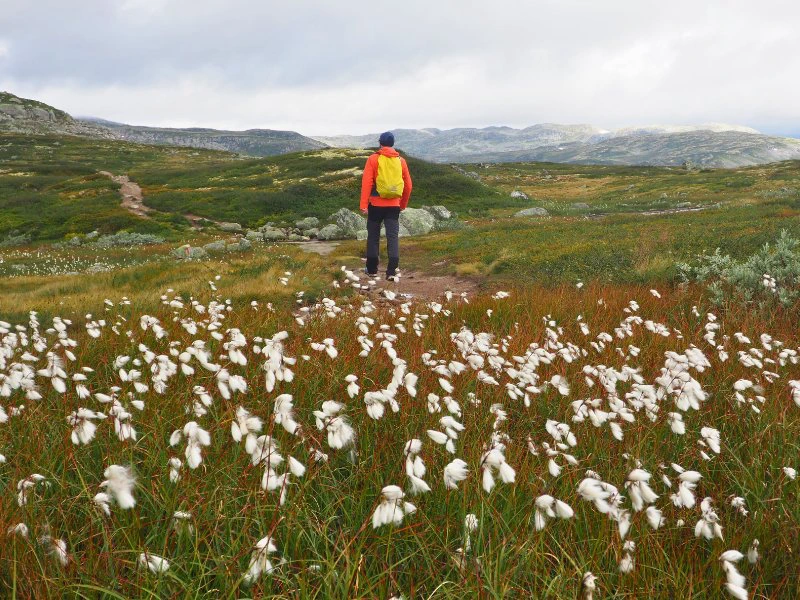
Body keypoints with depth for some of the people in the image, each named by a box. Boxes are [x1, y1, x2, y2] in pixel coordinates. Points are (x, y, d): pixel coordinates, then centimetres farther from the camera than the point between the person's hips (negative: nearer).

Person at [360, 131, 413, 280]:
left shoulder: (373, 159, -3)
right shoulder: (401, 161, 7)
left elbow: (366, 182, -11)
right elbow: (408, 185, 12)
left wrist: (364, 204, -11)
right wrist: (403, 204, 25)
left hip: (376, 204, -2)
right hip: (394, 205, 2)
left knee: (373, 236, 11)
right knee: (393, 237, 0)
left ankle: (372, 269, 17)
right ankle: (392, 271, -9)